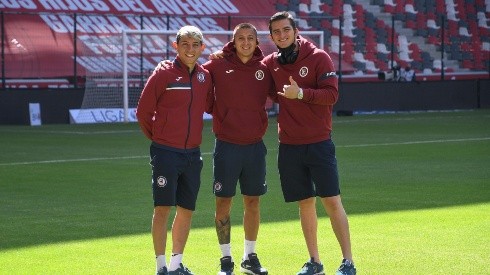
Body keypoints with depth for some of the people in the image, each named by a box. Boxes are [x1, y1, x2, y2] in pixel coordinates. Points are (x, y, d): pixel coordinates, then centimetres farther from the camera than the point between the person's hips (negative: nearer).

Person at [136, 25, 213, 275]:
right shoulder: (164, 73, -8)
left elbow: (210, 106, 20)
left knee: (186, 210, 9)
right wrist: (157, 137, 5)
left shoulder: (205, 76, 5)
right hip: (166, 153, -5)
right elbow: (143, 111, -4)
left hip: (192, 154, 5)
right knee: (163, 208, -4)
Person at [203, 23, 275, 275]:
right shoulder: (218, 65, -4)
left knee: (253, 202, 9)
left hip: (255, 146, 2)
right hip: (227, 147, -2)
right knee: (223, 202, 1)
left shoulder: (265, 69, 2)